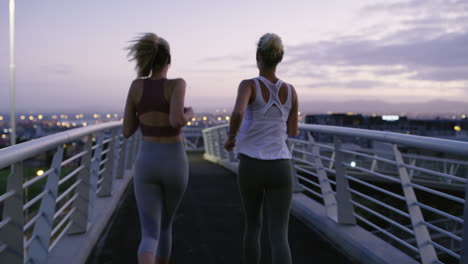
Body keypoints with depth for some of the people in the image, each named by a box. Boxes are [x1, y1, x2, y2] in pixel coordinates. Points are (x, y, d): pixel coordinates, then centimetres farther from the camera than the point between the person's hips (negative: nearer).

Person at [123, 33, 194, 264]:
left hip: (146, 165, 1)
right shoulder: (177, 84, -10)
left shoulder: (136, 85, 0)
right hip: (174, 165, -1)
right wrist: (189, 114, -4)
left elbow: (127, 131, 4)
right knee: (165, 223, 25)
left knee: (150, 235, -3)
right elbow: (176, 121, -28)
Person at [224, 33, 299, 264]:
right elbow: (293, 133, 12)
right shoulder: (290, 91, 3)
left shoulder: (248, 85, -8)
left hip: (250, 169, 0)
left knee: (252, 225, 24)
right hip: (279, 170, 1)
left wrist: (231, 137, -8)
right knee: (279, 238, -4)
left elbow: (237, 113, -29)